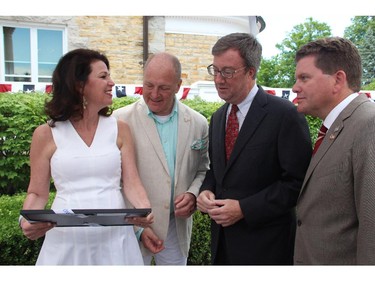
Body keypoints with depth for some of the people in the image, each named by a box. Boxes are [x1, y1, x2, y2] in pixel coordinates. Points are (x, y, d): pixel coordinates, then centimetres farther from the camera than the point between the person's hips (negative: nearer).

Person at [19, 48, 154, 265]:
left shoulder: (119, 129, 2)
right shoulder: (46, 134, -1)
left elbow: (131, 182, -1)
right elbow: (37, 192, 5)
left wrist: (144, 209, -21)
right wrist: (27, 220, -16)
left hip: (116, 238, 1)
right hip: (65, 242, -1)